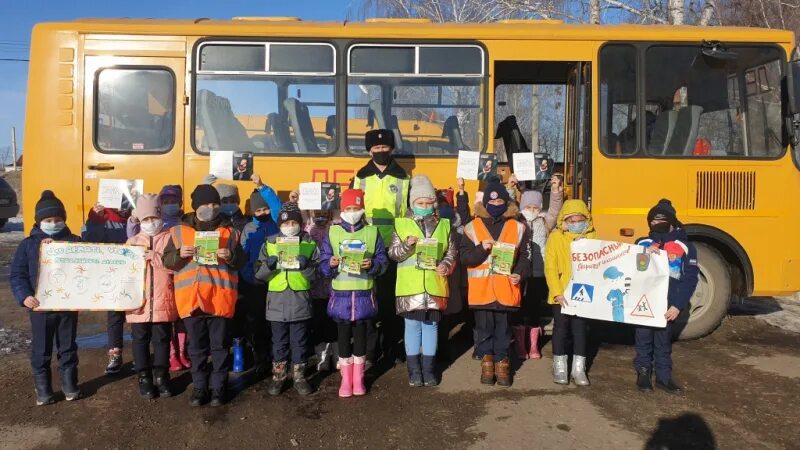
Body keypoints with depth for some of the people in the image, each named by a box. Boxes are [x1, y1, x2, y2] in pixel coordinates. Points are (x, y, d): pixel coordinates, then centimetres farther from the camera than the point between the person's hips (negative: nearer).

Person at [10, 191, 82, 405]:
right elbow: (17, 275, -2)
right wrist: (24, 296, -18)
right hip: (40, 307, 0)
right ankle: (42, 389, 21)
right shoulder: (28, 244, 0)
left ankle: (70, 384, 26)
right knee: (41, 349, 9)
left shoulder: (73, 242, 2)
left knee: (68, 347, 12)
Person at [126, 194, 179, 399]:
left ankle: (161, 377, 21)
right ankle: (144, 378, 21)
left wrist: (154, 256, -18)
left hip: (162, 300, -2)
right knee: (140, 340, 8)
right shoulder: (133, 241, 9)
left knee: (162, 339, 8)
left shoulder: (169, 239, 2)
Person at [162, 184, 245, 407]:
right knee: (197, 346, 11)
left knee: (220, 345, 7)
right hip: (191, 297, 1)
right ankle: (199, 386, 23)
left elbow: (241, 262, 5)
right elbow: (167, 260, 6)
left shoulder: (229, 231, 6)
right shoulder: (179, 230, 6)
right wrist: (179, 254, -15)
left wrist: (231, 256, -16)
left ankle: (218, 387, 19)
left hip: (220, 298, -1)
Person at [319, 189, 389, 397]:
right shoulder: (332, 232, 2)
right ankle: (346, 379, 19)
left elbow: (383, 260, 0)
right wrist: (330, 265, -22)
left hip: (364, 293, 0)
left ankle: (358, 378, 23)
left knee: (360, 335, 8)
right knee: (343, 336, 6)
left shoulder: (372, 232, 3)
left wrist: (372, 264, -20)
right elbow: (323, 265, 0)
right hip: (341, 294, 0)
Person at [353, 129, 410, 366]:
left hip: (394, 248, 0)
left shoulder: (402, 178, 6)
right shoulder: (361, 177, 7)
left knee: (392, 298, 4)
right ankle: (369, 350, 13)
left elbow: (409, 212, 6)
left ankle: (392, 349, 16)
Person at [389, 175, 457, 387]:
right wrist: (406, 244, -19)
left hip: (435, 286, 1)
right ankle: (414, 370, 18)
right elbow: (393, 254, -1)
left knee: (431, 324, 9)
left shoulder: (444, 225, 7)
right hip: (410, 287, -1)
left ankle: (429, 369, 20)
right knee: (412, 325, 5)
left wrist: (446, 265, -11)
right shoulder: (401, 224, 2)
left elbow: (452, 252, 9)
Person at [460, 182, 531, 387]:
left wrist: (520, 274, -10)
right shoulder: (472, 227, 4)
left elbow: (524, 256, 6)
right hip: (481, 290, 0)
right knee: (484, 328, 8)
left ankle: (501, 363, 21)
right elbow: (464, 256, -1)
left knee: (503, 328, 7)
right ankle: (486, 362, 23)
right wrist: (481, 248, -17)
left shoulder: (517, 227, 5)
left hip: (506, 290, 0)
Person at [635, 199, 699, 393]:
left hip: (667, 305, -1)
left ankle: (663, 376, 23)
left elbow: (690, 279, -5)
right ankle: (643, 372, 25)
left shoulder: (685, 247, -4)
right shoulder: (643, 244, 1)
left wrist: (678, 305, -11)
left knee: (663, 341, 10)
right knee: (643, 338, 10)